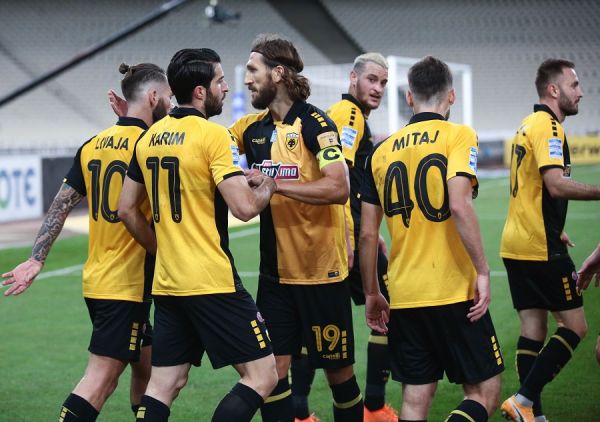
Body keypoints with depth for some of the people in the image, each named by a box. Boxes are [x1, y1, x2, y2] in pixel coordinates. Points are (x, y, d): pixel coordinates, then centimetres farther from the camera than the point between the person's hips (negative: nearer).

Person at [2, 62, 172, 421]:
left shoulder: (93, 145, 8)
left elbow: (61, 205, 7)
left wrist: (36, 260, 8)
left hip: (96, 280, 8)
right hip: (127, 284, -8)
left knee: (147, 368, 19)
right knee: (101, 379, -9)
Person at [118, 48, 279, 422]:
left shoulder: (149, 138, 10)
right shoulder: (213, 135, -12)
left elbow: (127, 210, 16)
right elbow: (245, 208, -19)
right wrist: (268, 186, 0)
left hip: (167, 282, 8)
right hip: (213, 282, -8)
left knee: (164, 386, 10)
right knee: (262, 376, -1)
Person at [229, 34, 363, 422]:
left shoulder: (315, 123, -12)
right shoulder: (253, 128, 7)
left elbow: (338, 188, -23)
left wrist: (274, 183, -25)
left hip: (322, 271, -6)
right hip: (275, 271, 6)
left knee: (338, 369, 6)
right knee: (273, 369, 2)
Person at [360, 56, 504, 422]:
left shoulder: (383, 151, 9)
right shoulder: (459, 136, -4)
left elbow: (367, 234, 9)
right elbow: (459, 206, -19)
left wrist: (372, 294, 18)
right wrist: (483, 271, -14)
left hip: (403, 297, 5)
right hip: (454, 293, -5)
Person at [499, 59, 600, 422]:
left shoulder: (529, 125, 18)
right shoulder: (548, 126, -13)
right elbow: (556, 184, -25)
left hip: (517, 245, 10)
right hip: (541, 249, -10)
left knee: (533, 328, 9)